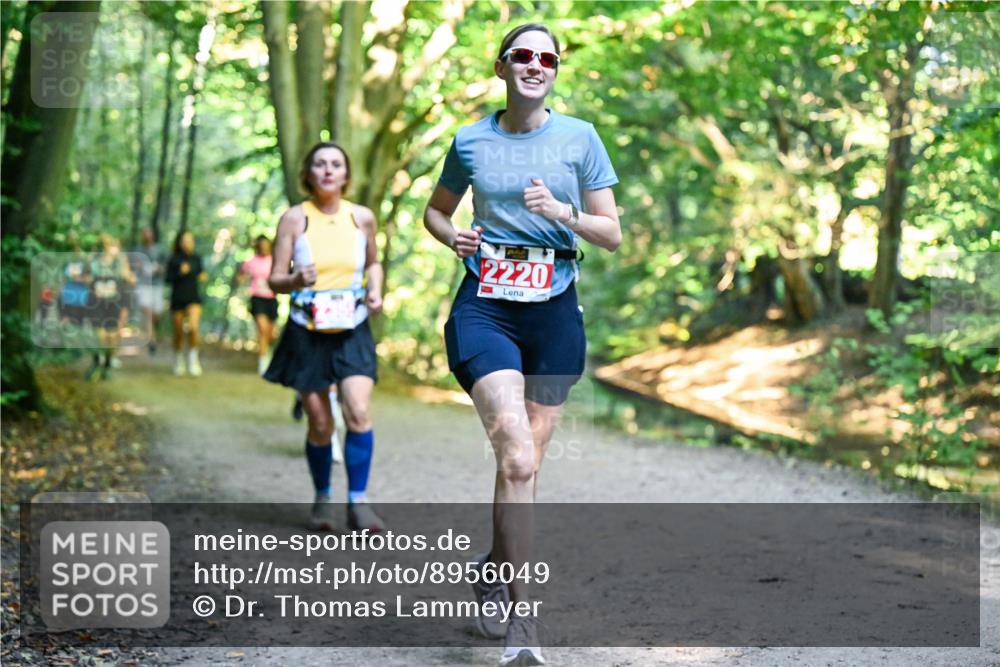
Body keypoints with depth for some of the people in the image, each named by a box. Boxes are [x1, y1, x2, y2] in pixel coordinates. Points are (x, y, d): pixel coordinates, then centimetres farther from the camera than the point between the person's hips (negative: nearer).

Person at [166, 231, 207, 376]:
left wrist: (203, 276, -4)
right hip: (177, 299, -1)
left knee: (193, 327, -22)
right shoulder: (174, 259, -4)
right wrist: (180, 273, -20)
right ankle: (178, 360, 32)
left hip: (194, 298, 1)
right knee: (178, 333, 8)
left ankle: (193, 358, -4)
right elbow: (168, 278, -5)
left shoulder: (196, 258, 4)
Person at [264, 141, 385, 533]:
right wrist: (296, 280, -24)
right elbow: (275, 279, -2)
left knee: (358, 412, -16)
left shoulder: (362, 218, 2)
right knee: (319, 424, 4)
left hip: (352, 330, 1)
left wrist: (375, 292, 1)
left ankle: (358, 502, -7)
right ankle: (322, 498, 25)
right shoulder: (294, 218, -4)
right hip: (308, 332, -1)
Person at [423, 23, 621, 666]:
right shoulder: (470, 141, 5)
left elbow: (612, 233, 4)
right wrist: (453, 236, -2)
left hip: (554, 311, 2)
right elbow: (435, 210, 20)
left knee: (526, 462, 9)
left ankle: (494, 570, 36)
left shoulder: (580, 137, 3)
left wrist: (563, 212, -15)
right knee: (517, 456, -19)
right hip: (484, 306, -2)